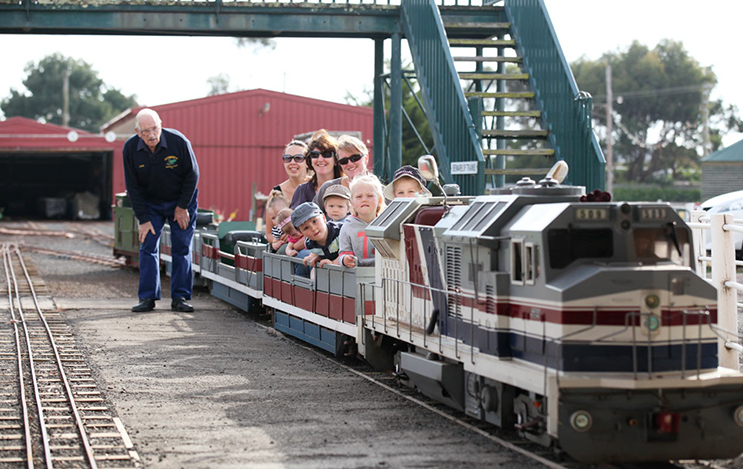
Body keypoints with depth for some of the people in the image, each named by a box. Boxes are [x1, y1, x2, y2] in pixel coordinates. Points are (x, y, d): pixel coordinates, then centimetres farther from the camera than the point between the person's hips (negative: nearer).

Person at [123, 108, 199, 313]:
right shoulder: (130, 149, -17)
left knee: (182, 249, -3)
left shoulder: (178, 141, -24)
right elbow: (133, 187, -9)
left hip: (181, 202, -2)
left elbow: (192, 175, -11)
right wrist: (143, 219, -12)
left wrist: (182, 206, -10)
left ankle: (180, 297, 2)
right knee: (148, 247, -5)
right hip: (150, 203, 2)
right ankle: (147, 298, -1)